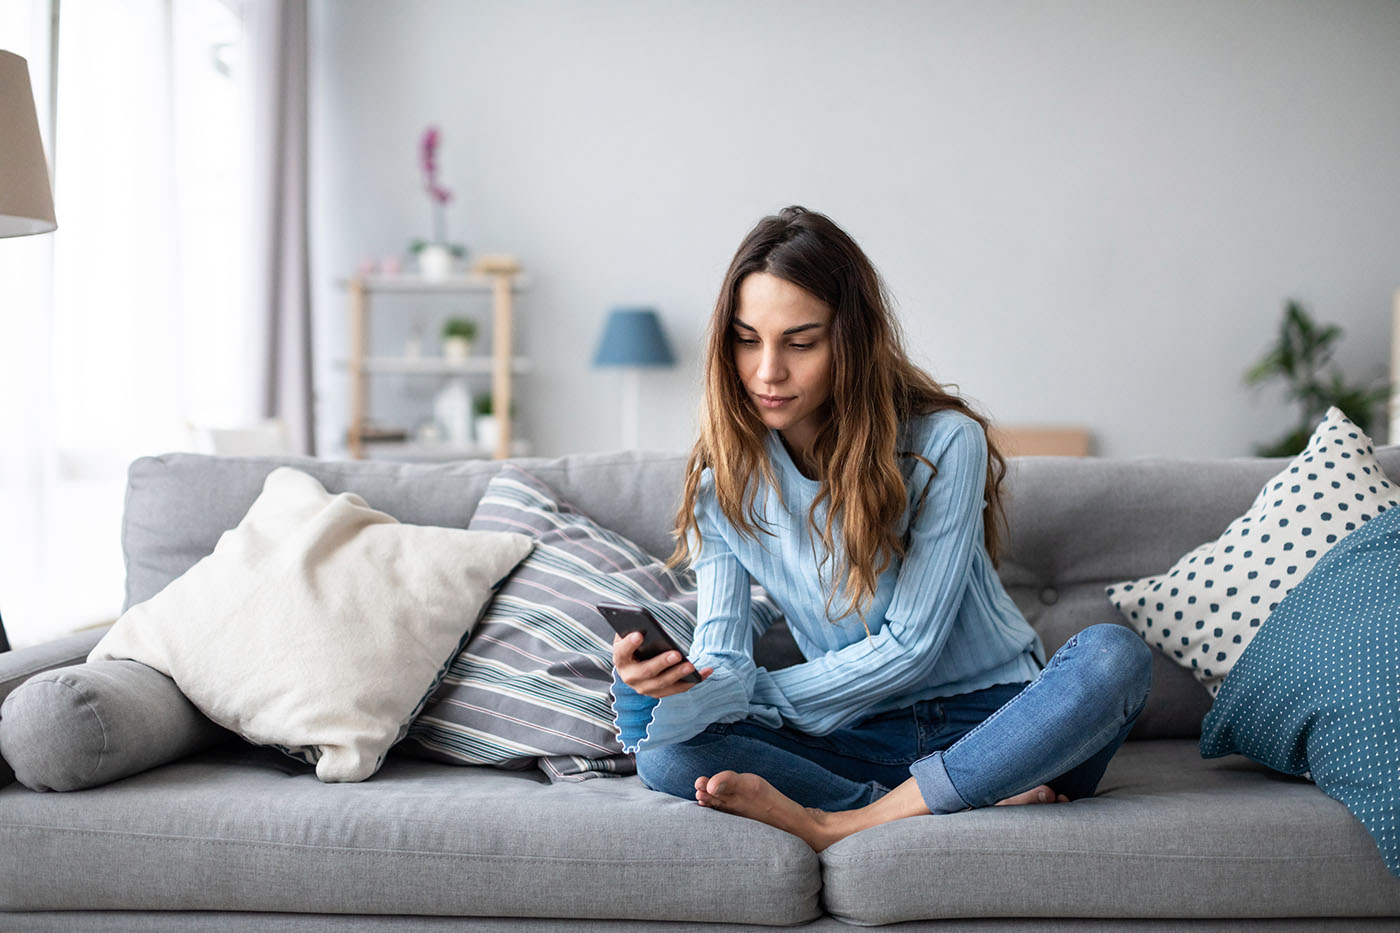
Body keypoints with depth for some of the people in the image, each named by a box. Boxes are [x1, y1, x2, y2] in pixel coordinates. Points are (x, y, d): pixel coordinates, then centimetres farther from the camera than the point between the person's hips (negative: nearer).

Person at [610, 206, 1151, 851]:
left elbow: (910, 644, -14)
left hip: (991, 721, -2)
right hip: (859, 740, 2)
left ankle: (838, 824, -31)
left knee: (1114, 656, -33)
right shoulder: (724, 477, -1)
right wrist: (660, 680, -32)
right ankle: (981, 806, -26)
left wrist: (754, 692, -15)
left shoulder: (944, 441, -13)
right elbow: (721, 659, -9)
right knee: (664, 753, -24)